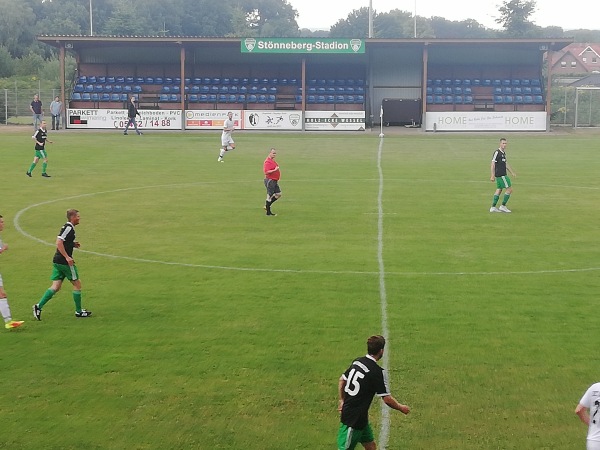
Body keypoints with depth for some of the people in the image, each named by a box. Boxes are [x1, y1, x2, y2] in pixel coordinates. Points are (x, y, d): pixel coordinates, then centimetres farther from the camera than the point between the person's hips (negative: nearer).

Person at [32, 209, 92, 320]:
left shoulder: (68, 228, 16)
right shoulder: (68, 228, -14)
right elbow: (59, 242, -23)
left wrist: (73, 244, 12)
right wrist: (67, 257, -25)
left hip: (58, 261, 9)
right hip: (64, 261, -9)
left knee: (56, 287, 6)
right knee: (77, 284, 4)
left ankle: (39, 306, -3)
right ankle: (78, 311, 12)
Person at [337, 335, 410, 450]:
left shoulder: (357, 362, 4)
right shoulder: (378, 372, -19)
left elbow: (342, 380, 16)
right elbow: (387, 399, -16)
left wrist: (342, 400, 26)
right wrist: (401, 408, 1)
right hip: (354, 419, -8)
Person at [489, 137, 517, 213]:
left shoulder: (503, 153, 15)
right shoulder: (497, 152, -13)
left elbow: (506, 164, 25)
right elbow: (492, 165, -16)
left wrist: (512, 172, 24)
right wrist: (492, 176, -19)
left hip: (503, 175, 9)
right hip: (500, 175, -9)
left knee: (499, 190, 10)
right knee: (509, 189, -6)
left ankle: (493, 207, 12)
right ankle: (503, 206, 0)